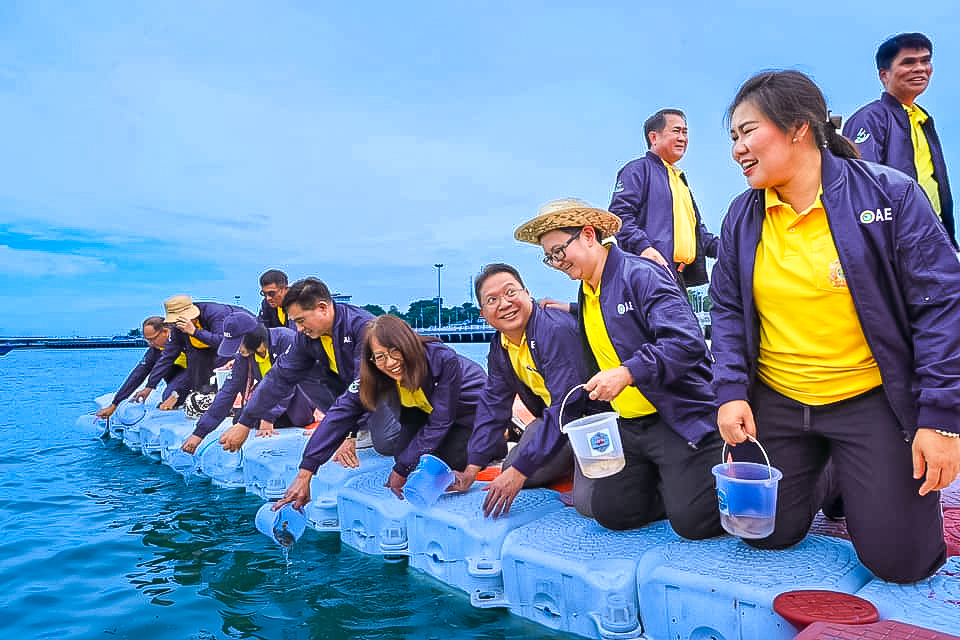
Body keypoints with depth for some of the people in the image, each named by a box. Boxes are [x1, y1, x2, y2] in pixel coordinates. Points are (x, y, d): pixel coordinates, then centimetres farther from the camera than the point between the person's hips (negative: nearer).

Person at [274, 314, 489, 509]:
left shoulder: (443, 360, -39)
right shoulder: (373, 377, -26)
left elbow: (439, 422, -31)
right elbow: (339, 414, -29)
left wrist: (402, 471, -28)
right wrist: (304, 474, -36)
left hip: (471, 403, -4)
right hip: (424, 408, 4)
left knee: (448, 458, -20)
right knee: (403, 454, -12)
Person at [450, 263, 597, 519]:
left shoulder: (556, 330, -29)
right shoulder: (499, 348, -1)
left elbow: (566, 410, -32)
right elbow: (492, 407, 7)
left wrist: (520, 470, -30)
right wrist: (472, 468, 2)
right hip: (554, 418, 8)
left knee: (588, 501, -24)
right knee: (511, 473, 5)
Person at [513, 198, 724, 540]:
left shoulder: (641, 274, -15)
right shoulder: (586, 296, 12)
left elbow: (686, 342, -27)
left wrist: (628, 373, -34)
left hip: (680, 418, -7)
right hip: (629, 426, 8)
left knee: (693, 521, -12)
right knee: (611, 511, -1)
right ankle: (674, 484, 22)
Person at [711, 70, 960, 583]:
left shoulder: (889, 194, -11)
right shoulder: (742, 217, 1)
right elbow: (727, 310, 6)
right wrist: (731, 391, -7)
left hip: (869, 401, -3)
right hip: (775, 402, 4)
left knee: (899, 558, -3)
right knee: (767, 533, 8)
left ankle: (861, 484, 29)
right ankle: (817, 473, 37)